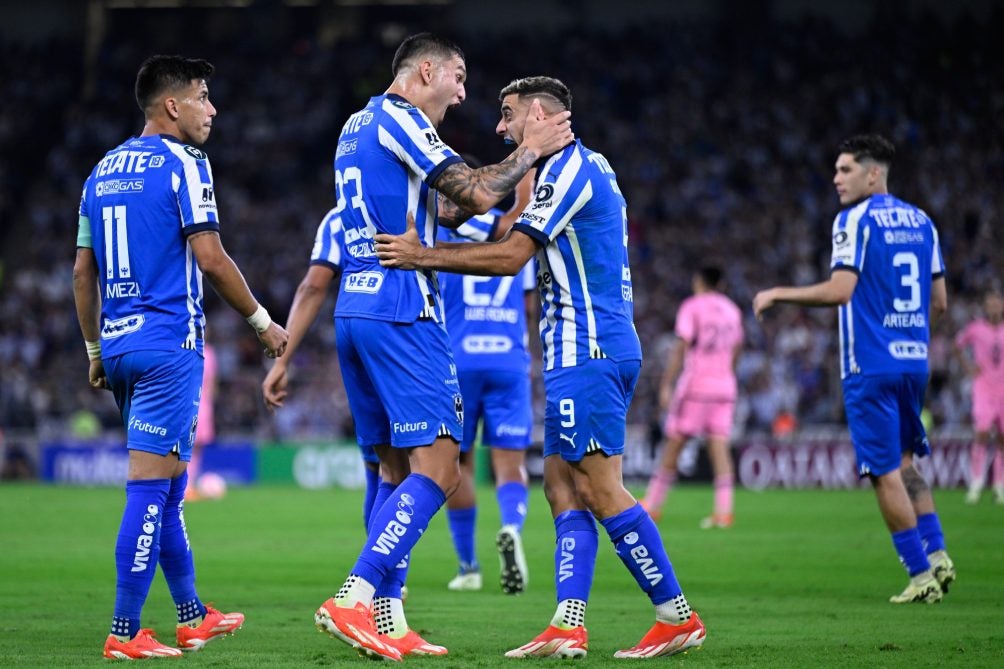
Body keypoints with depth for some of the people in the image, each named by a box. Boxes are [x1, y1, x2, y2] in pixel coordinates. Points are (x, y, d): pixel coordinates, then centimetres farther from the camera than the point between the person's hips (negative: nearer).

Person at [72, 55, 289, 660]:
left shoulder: (105, 171, 14)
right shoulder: (183, 163, -8)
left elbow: (84, 271, 16)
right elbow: (210, 258, -13)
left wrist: (95, 350, 22)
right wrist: (263, 322, -2)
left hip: (119, 343, 8)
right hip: (168, 342, -8)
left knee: (169, 484, 17)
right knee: (151, 486, -7)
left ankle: (193, 617, 26)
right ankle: (125, 633, -9)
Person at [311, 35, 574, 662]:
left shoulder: (357, 127, 22)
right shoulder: (400, 120, -7)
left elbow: (448, 209, 25)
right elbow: (477, 194, -14)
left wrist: (520, 158, 19)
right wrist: (531, 150, 0)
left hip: (354, 311, 10)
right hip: (402, 313, -10)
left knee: (399, 470, 12)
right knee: (436, 469, -10)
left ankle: (388, 622, 7)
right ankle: (354, 599, -20)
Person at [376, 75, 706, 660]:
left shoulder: (567, 167, -10)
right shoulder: (587, 167, 20)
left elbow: (511, 256, -15)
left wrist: (422, 256, -13)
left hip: (587, 352, -10)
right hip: (584, 353, 10)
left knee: (601, 490, -9)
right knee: (563, 486, 5)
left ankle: (677, 617, -6)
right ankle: (569, 627, -1)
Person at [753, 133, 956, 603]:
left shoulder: (855, 220, -9)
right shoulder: (920, 221, 12)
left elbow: (839, 291, -19)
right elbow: (939, 302, 15)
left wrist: (778, 294, -8)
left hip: (870, 366, -7)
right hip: (914, 361, 7)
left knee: (886, 472, -2)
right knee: (903, 462, 20)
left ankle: (921, 575, -2)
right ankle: (937, 555, 10)